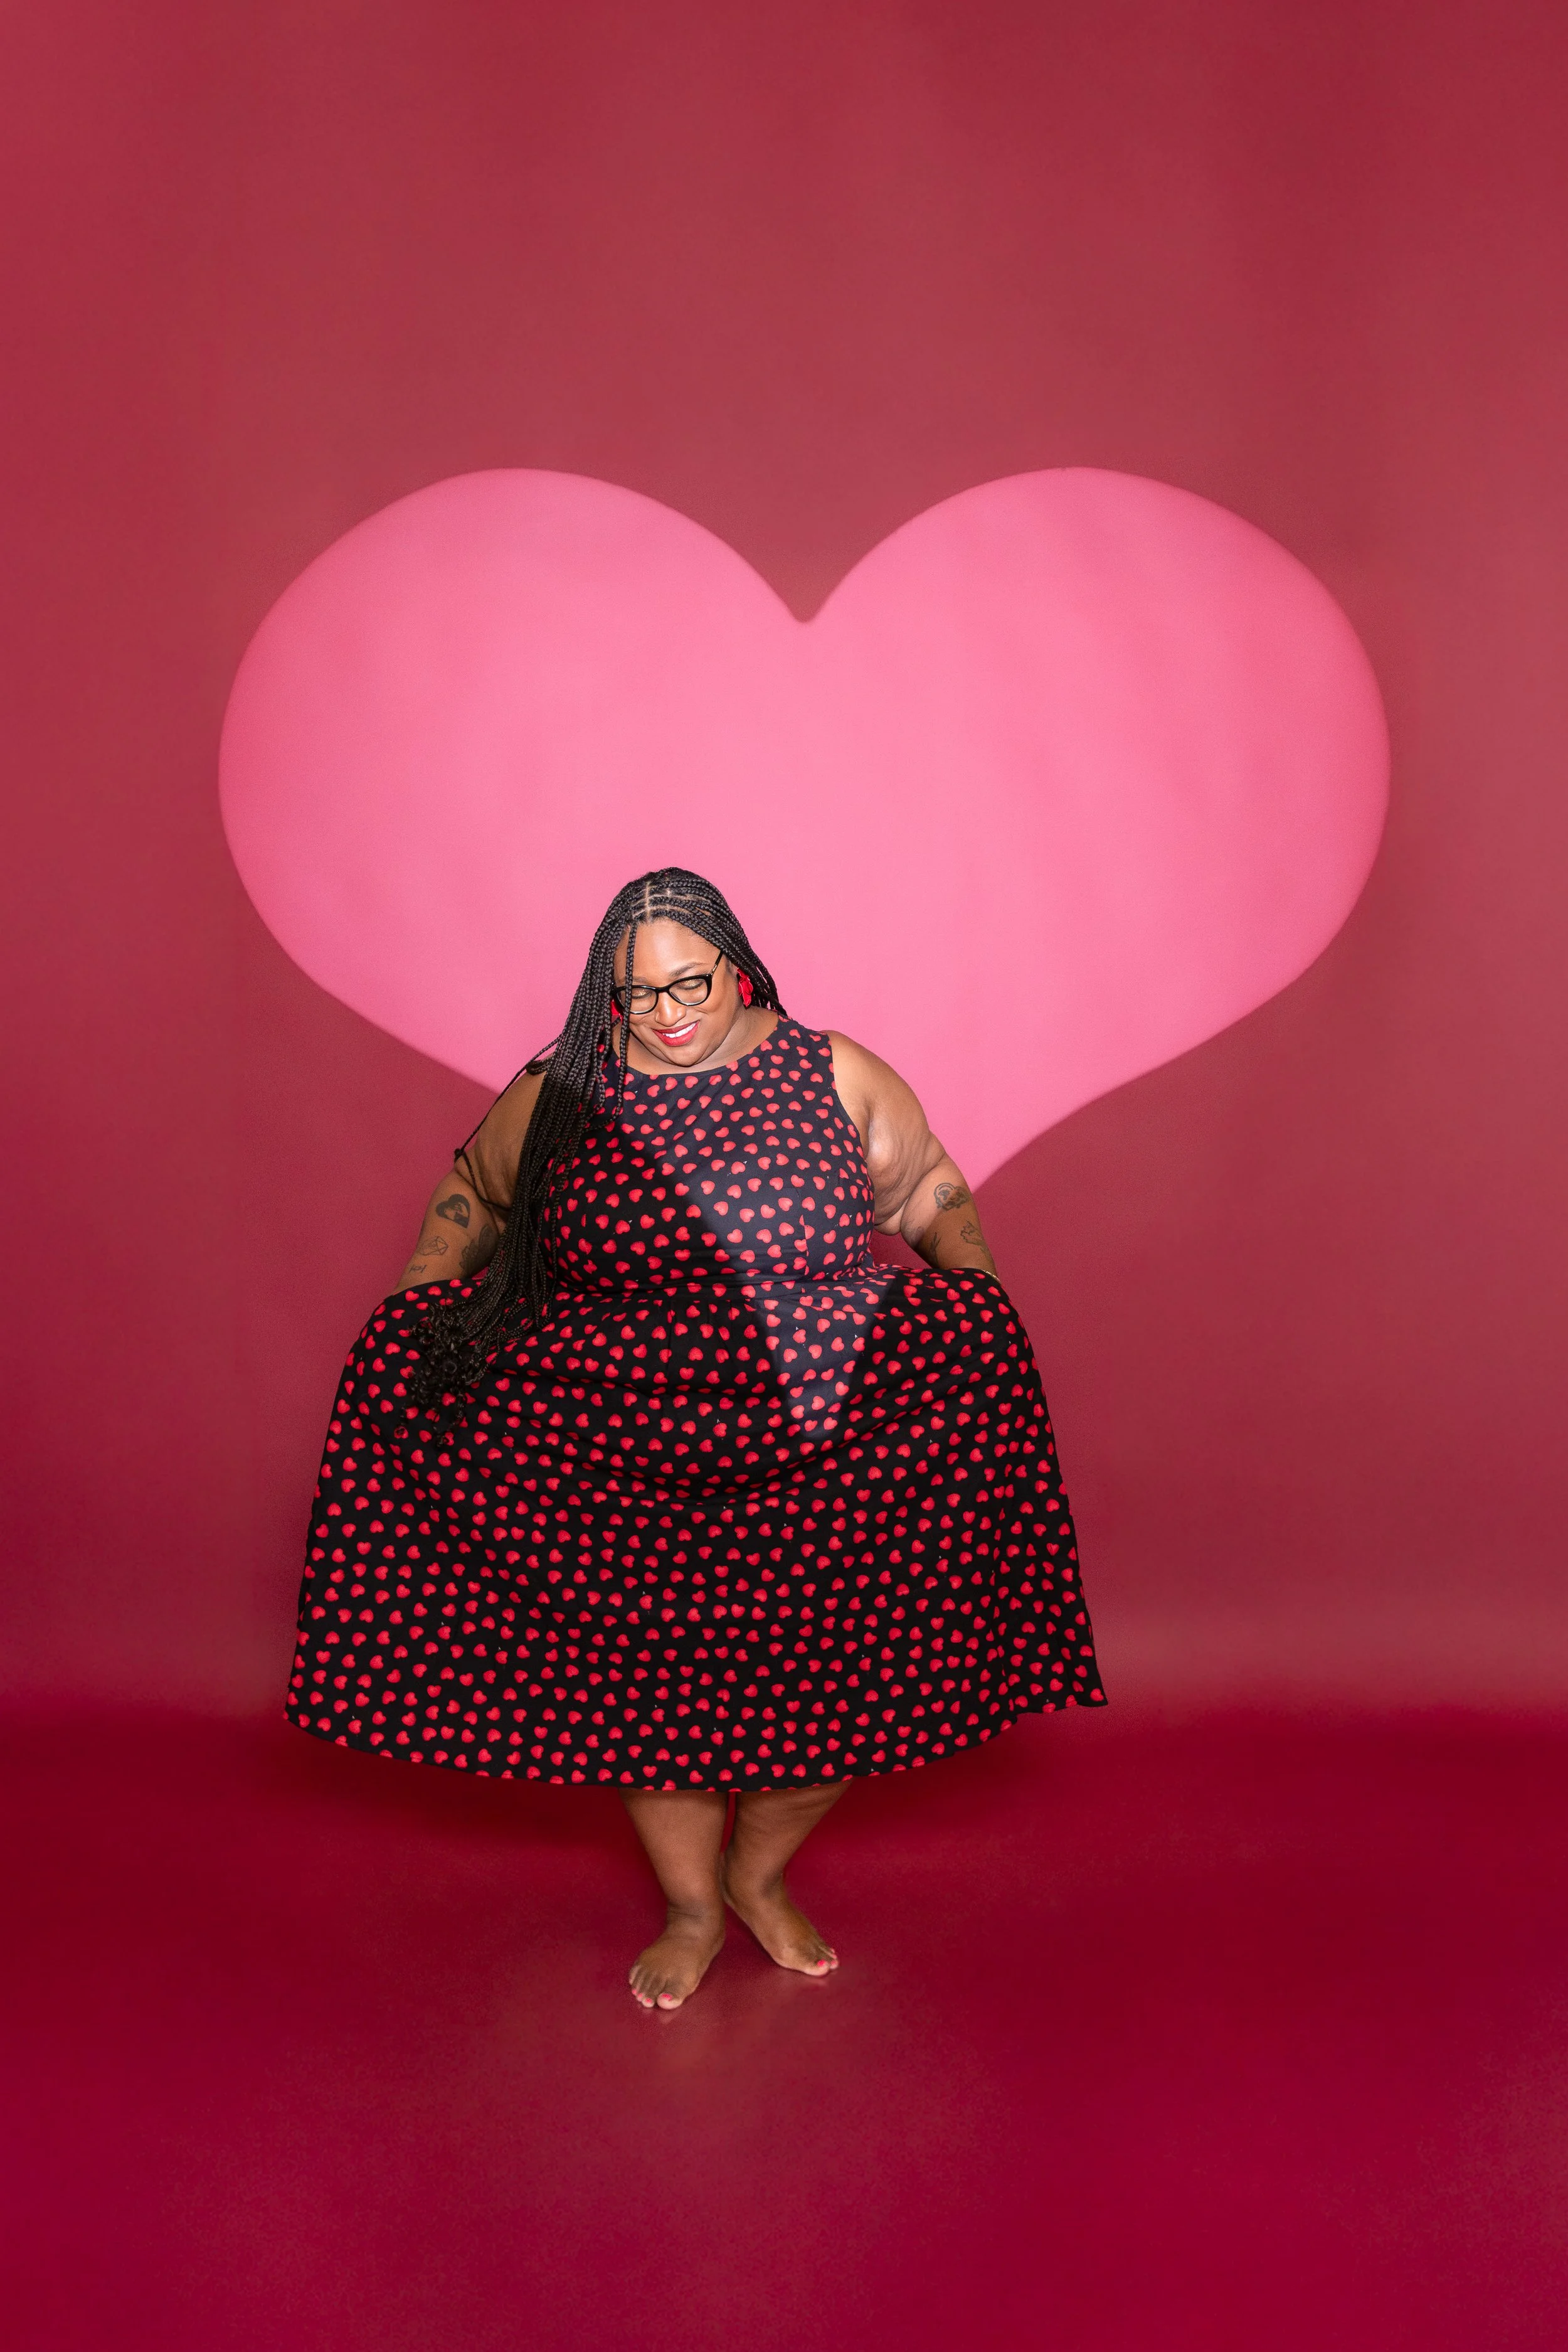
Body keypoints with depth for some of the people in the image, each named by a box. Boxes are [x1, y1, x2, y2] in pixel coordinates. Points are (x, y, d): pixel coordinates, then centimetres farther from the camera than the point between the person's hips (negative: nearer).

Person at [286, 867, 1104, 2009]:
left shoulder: (835, 1076, 0)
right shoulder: (559, 1094, 2)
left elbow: (933, 1194, 12)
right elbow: (473, 1195, 17)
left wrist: (980, 1292, -3)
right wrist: (414, 1315, 7)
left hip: (817, 1447, 0)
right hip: (623, 1453, 0)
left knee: (845, 1677, -4)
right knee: (647, 1679, 4)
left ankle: (760, 1872, 25)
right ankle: (693, 1911, 30)